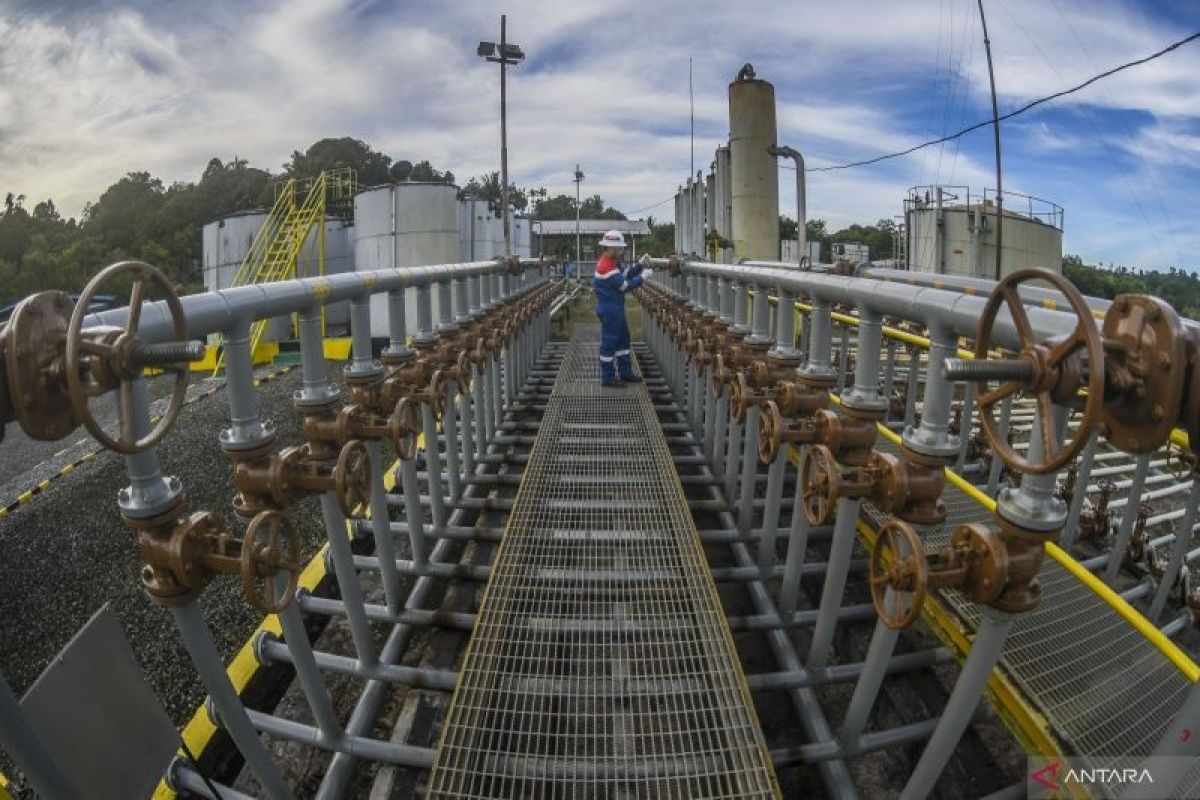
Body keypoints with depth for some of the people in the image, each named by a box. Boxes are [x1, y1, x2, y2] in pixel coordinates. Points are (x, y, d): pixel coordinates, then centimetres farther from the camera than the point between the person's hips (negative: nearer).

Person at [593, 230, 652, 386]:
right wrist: (642, 277, -14)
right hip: (609, 310, -11)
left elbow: (626, 273, 13)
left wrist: (640, 264, 1)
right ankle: (607, 377, 8)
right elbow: (624, 286, -21)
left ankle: (625, 372, 27)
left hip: (617, 308, 11)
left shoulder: (614, 261, 9)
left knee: (623, 339, 17)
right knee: (609, 343, -2)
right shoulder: (606, 266, -22)